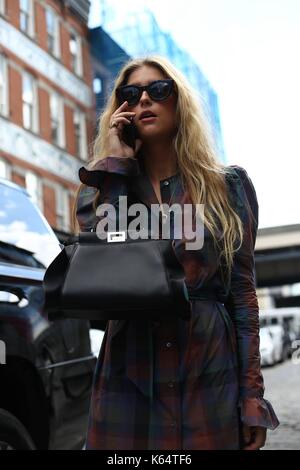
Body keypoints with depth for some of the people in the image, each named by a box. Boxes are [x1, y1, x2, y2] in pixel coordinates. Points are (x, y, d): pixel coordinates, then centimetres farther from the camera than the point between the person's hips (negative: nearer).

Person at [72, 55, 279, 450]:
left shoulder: (228, 185, 3)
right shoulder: (108, 185, 5)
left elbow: (242, 289, 0)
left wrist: (253, 394, -4)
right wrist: (114, 162, -9)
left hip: (211, 376, 0)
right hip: (130, 378, 1)